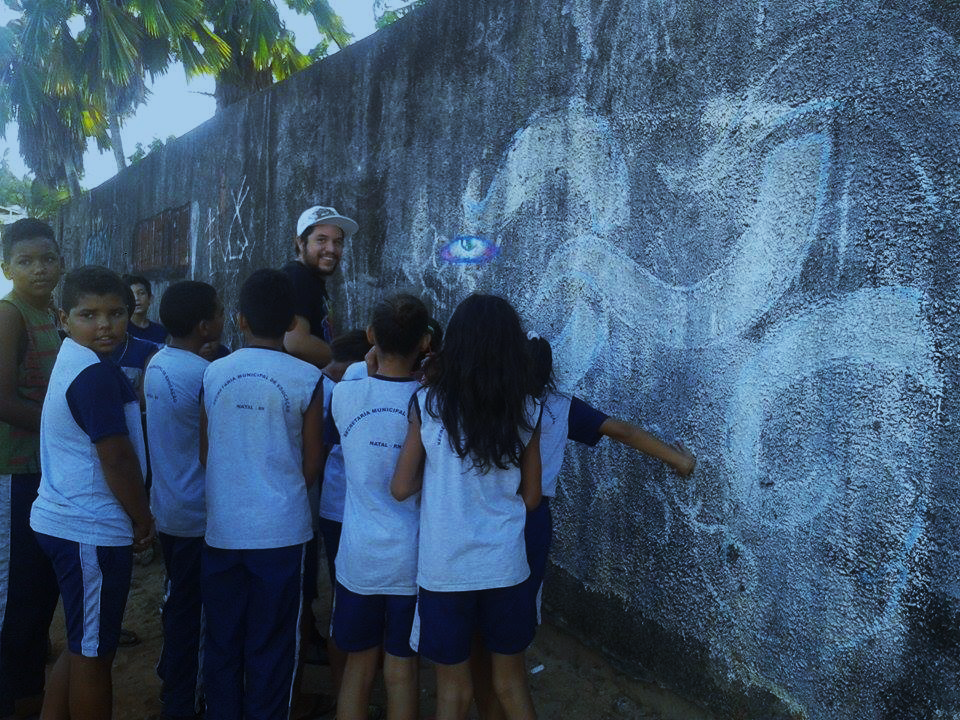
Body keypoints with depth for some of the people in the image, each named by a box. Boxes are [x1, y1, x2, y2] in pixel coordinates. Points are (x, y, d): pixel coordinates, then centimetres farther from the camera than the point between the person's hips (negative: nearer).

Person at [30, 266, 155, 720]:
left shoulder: (73, 362, 10)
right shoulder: (97, 374, -21)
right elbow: (117, 460, -21)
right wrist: (143, 520, -7)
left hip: (60, 521, 10)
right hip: (92, 532, -10)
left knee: (80, 646, 22)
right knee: (93, 653, 6)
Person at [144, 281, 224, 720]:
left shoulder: (157, 363, 2)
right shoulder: (205, 375, -24)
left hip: (166, 506, 8)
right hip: (197, 514, -8)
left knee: (177, 598, 23)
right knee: (189, 610, 6)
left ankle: (172, 680, 40)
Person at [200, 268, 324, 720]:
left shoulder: (214, 373, -1)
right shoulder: (306, 378, -9)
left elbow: (204, 453, 8)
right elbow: (312, 462, -2)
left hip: (223, 527, 3)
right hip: (280, 530, -2)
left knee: (222, 644, 17)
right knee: (270, 649, 10)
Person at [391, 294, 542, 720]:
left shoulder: (427, 404, -10)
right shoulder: (526, 412, -5)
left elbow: (401, 488, -6)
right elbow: (531, 497, 2)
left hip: (444, 568, -1)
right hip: (505, 566, 2)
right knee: (512, 684, 20)